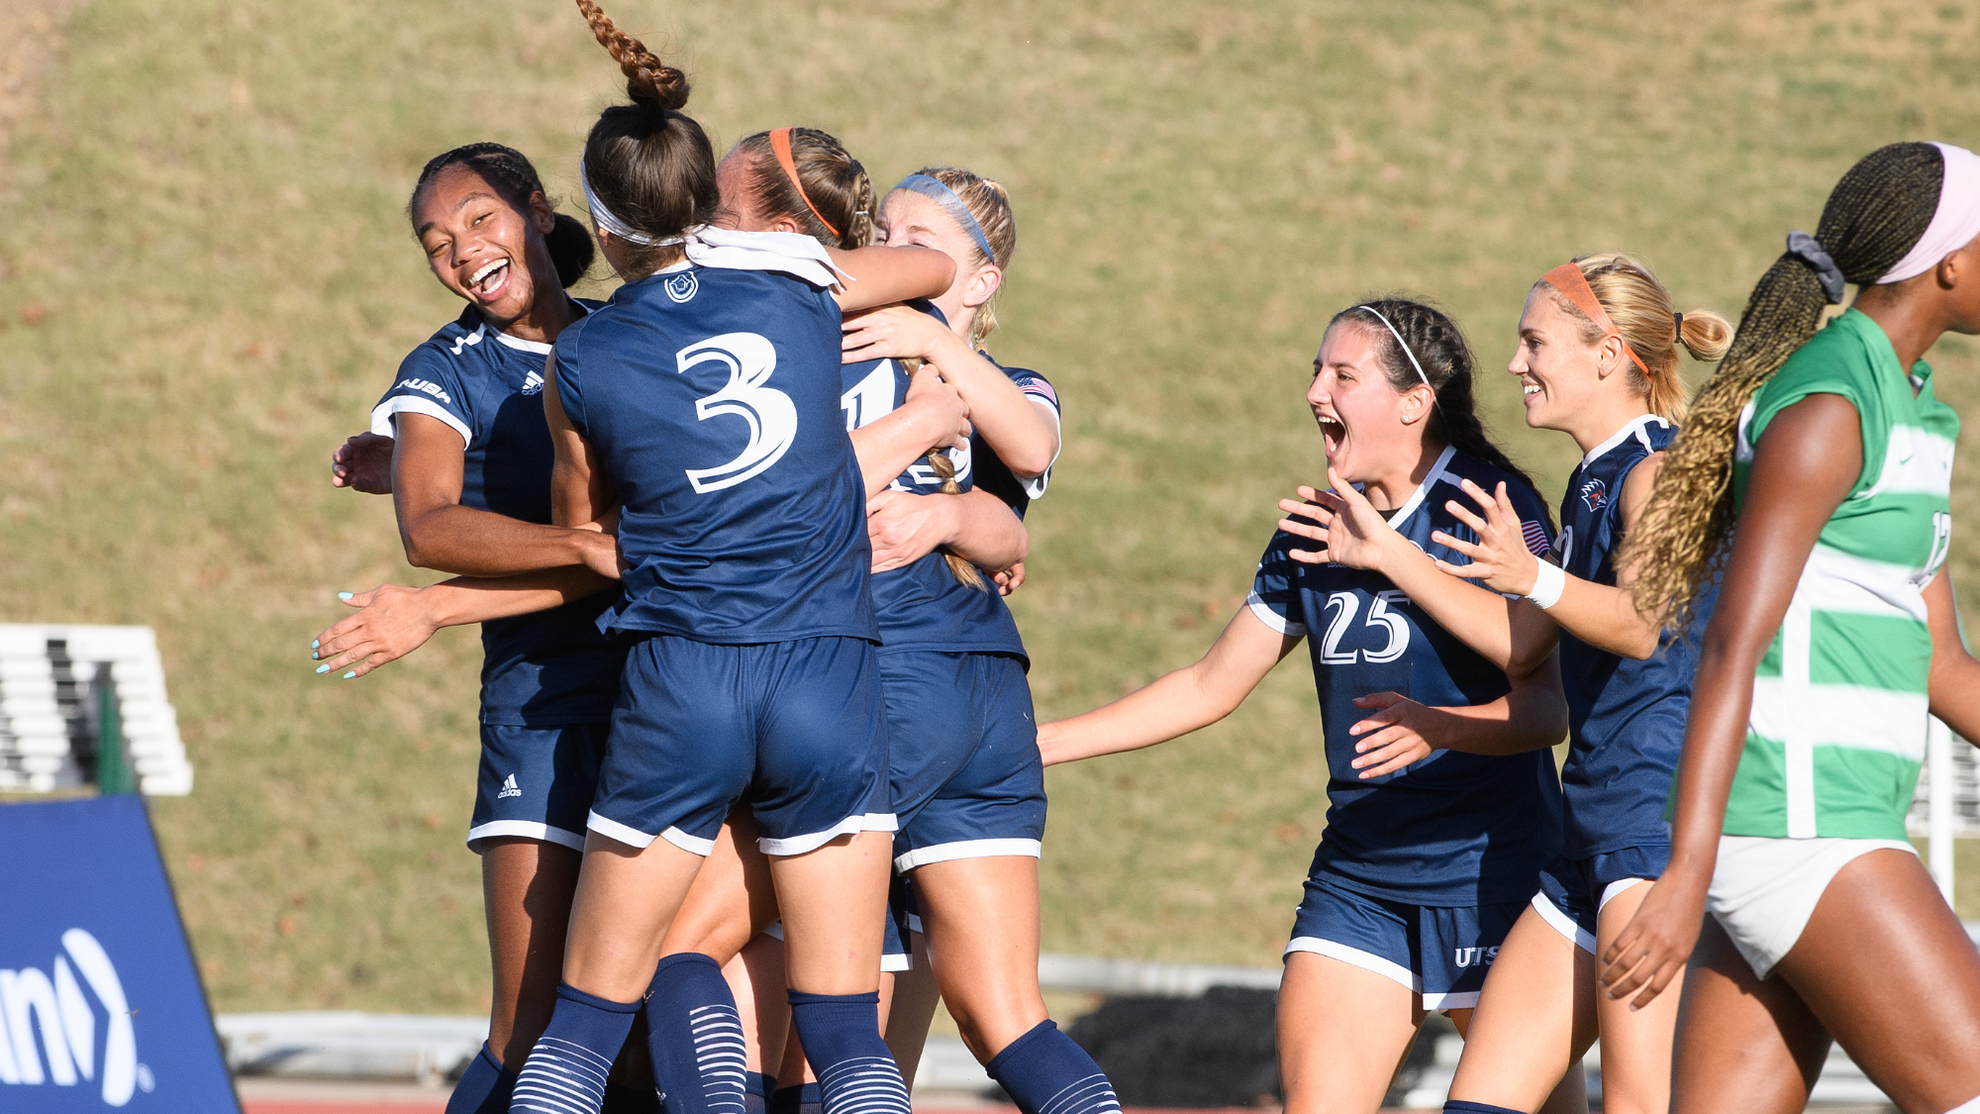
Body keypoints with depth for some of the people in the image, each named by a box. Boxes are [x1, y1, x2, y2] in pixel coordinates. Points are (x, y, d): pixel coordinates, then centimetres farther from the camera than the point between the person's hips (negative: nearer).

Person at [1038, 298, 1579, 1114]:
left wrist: (1437, 726, -34)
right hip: (1356, 877, 6)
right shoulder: (1315, 532, 10)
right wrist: (1034, 743, 16)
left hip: (1489, 870, -6)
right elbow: (1210, 687, 19)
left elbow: (1545, 707, -14)